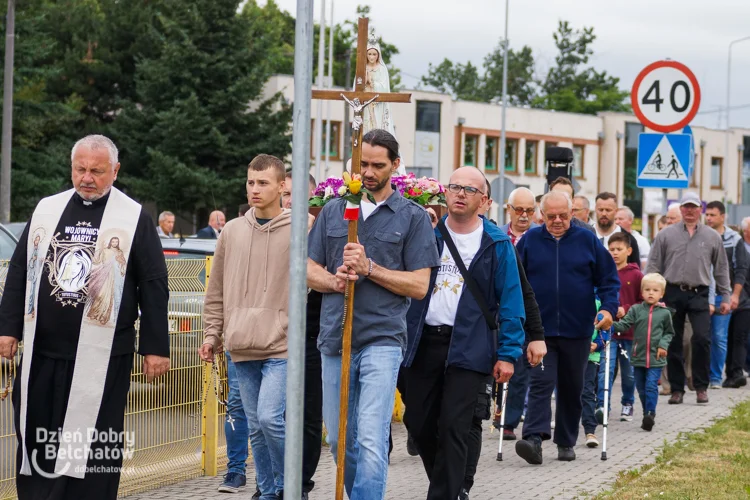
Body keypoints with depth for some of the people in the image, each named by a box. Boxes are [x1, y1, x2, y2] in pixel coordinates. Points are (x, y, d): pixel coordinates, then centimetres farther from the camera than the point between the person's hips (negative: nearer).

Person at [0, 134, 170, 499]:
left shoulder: (135, 218, 1)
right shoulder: (46, 209, 11)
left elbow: (153, 286, 0)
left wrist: (155, 347, -3)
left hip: (101, 356, -4)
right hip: (42, 353, 4)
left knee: (93, 447, 0)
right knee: (34, 438, 6)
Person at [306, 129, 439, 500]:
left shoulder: (413, 217, 3)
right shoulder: (333, 211, 13)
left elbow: (419, 285, -2)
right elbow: (309, 270, 13)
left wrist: (369, 268, -14)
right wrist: (334, 280, -9)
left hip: (382, 339, -4)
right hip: (334, 339, 4)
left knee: (371, 440, -15)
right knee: (339, 440, 11)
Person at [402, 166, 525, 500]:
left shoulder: (496, 244, 1)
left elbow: (510, 301, 0)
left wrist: (508, 353, -7)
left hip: (469, 347, -3)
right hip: (424, 341, 3)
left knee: (452, 428, -7)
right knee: (418, 422, 7)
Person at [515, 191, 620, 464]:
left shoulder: (587, 241, 3)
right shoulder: (529, 241, 3)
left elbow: (609, 278, 6)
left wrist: (609, 308, -8)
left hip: (577, 330, 1)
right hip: (539, 329, -1)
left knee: (571, 388, 10)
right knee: (540, 383, -13)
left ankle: (566, 442, 21)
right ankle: (534, 440, -22)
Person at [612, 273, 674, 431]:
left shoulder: (664, 313, 2)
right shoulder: (636, 310, 2)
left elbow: (669, 333, 12)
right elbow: (624, 324, -6)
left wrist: (663, 345, -4)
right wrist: (611, 325, -24)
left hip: (655, 357, -2)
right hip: (638, 357, 2)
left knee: (651, 386, -12)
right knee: (641, 388, 10)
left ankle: (650, 414, -10)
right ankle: (647, 413, 23)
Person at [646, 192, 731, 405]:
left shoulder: (712, 237, 9)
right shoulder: (666, 235, 6)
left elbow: (721, 269, 13)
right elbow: (653, 266, 5)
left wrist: (725, 297, 9)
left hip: (699, 295, 0)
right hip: (672, 294, 0)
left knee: (702, 338, -12)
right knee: (673, 343, 4)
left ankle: (701, 387, 1)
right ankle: (676, 388, 14)